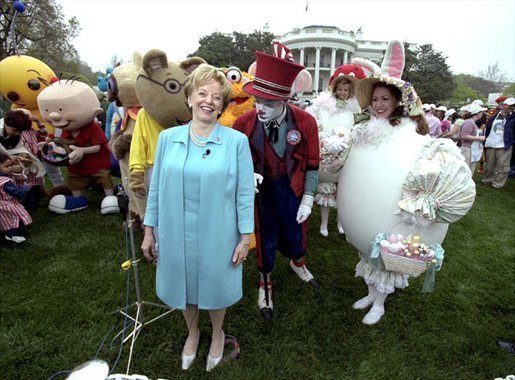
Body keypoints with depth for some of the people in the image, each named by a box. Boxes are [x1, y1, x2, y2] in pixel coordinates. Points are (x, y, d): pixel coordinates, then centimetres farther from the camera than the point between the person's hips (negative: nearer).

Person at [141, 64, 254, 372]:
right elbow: (156, 188, 3)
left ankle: (217, 335, 50)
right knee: (184, 286, 22)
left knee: (215, 287, 18)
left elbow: (245, 192, -8)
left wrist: (245, 237, -7)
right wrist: (149, 231, 5)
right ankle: (192, 332, 53)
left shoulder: (237, 141, -10)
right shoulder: (168, 138, -3)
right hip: (176, 233, 3)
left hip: (217, 235, -2)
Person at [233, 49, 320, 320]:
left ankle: (297, 263, 57)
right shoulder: (244, 122, -18)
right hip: (260, 188, -1)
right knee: (265, 238, 14)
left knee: (296, 233, 20)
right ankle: (265, 284, 42)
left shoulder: (306, 122, -17)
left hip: (293, 187, 1)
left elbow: (312, 164, -7)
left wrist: (307, 199, -7)